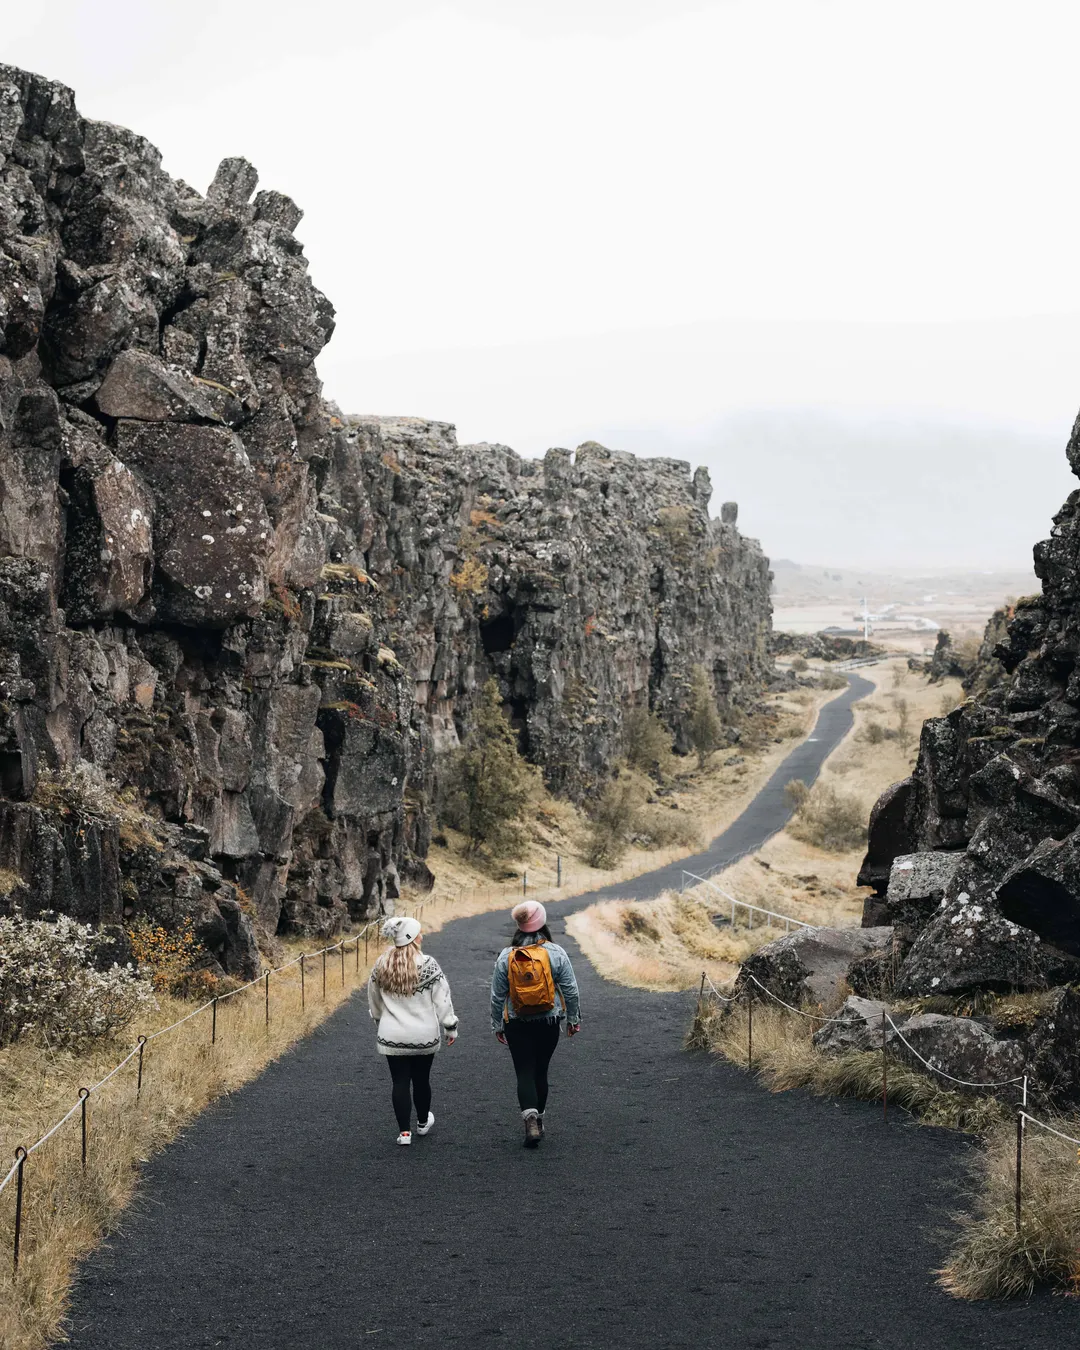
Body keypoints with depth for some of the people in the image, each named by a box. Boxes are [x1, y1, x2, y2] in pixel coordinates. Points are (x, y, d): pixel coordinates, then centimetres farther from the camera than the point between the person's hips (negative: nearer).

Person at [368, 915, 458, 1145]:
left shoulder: (381, 966, -3)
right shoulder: (428, 965, -13)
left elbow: (373, 1000, 10)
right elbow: (442, 999, -9)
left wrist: (379, 1019, 28)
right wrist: (451, 1027, 2)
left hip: (392, 1036, 1)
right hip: (424, 1035, -1)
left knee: (400, 1082, 5)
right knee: (421, 1079, 16)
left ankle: (404, 1132, 4)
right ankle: (423, 1122, 35)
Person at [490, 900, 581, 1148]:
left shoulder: (506, 956, -6)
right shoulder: (555, 953, -7)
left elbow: (497, 995, 0)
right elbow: (570, 990, -3)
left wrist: (497, 1025, 12)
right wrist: (574, 1018, 10)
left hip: (517, 1025, -1)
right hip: (549, 1023, 1)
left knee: (525, 1072, 1)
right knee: (541, 1071, 15)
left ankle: (531, 1120, -19)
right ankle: (538, 1120, 25)